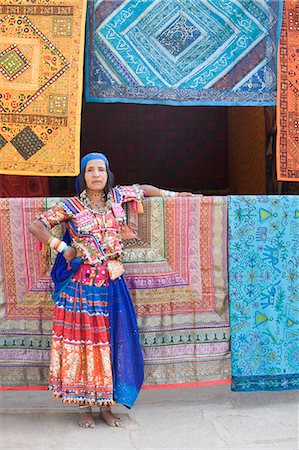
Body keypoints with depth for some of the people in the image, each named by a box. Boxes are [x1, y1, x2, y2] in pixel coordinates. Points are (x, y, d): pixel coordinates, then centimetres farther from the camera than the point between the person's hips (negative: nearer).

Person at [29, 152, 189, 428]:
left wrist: (172, 194, 27)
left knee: (112, 341, 5)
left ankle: (106, 405, 18)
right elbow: (36, 227, -1)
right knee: (81, 339, 3)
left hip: (112, 282, 3)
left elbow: (143, 189, 24)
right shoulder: (71, 207, -4)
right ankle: (84, 407, 15)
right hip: (80, 283, -3)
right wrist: (63, 248, -7)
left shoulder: (117, 196, 6)